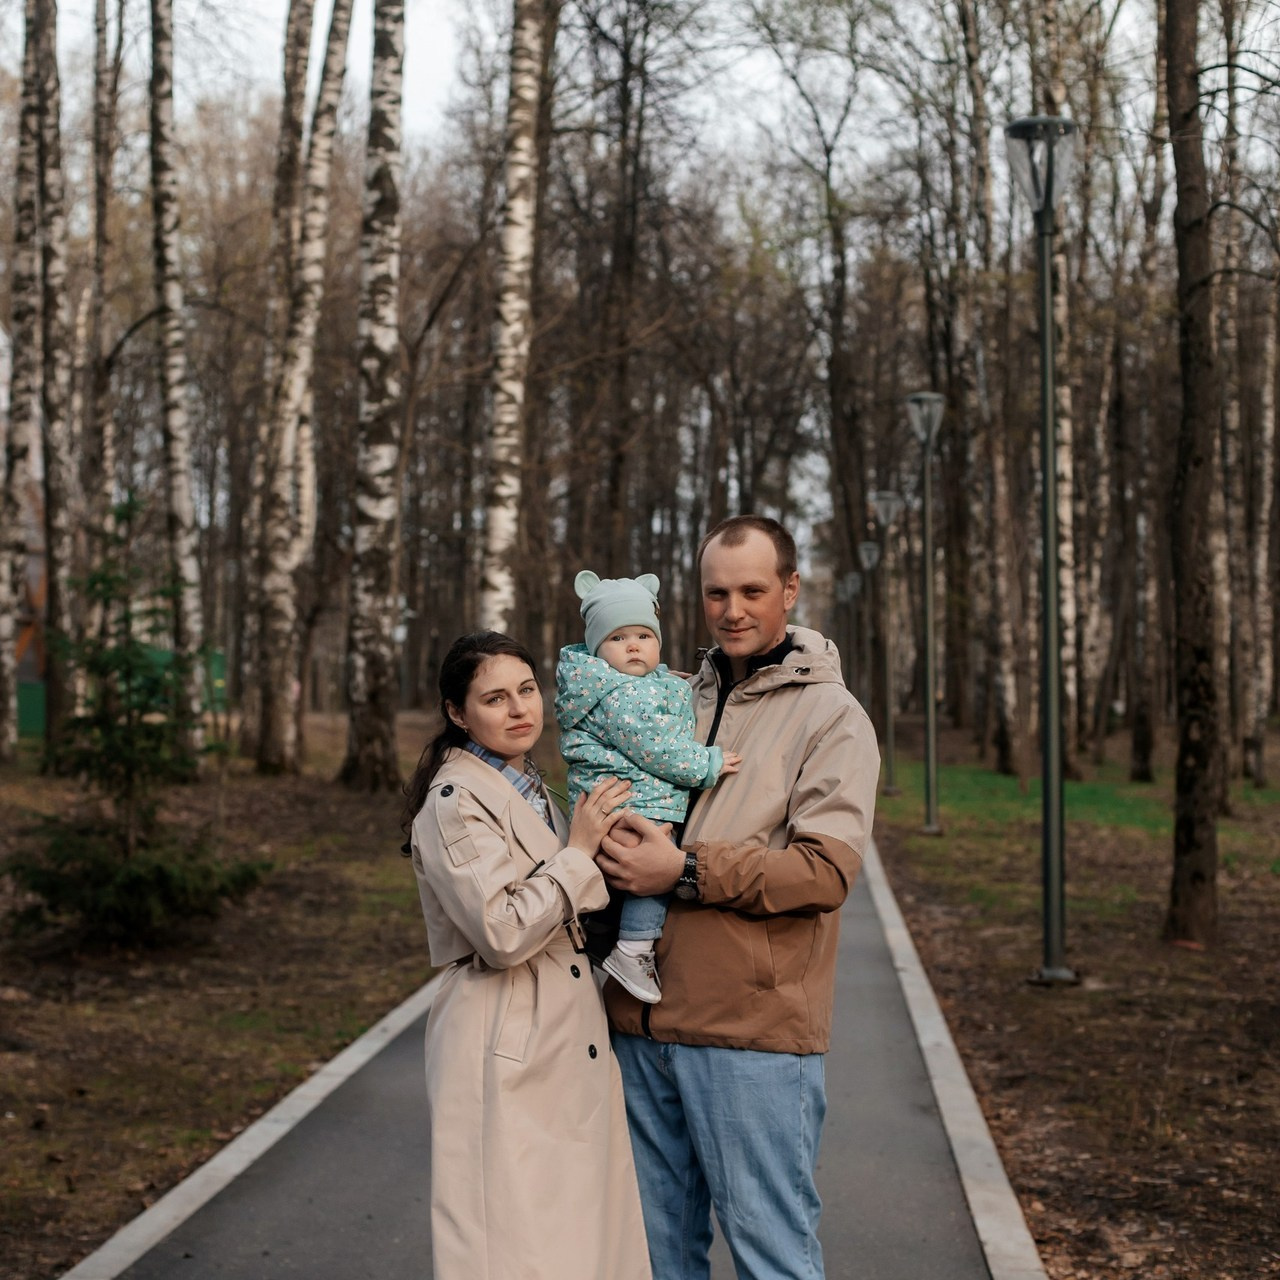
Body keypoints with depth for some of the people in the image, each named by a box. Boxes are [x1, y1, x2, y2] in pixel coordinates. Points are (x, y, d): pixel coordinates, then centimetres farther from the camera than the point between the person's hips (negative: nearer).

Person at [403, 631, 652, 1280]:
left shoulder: (530, 792, 15)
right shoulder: (455, 802, -14)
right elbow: (503, 933, -23)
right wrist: (580, 851, -15)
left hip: (567, 1044, 9)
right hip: (507, 1058, -9)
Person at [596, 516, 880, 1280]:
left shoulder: (829, 715, -4)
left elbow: (827, 868, -15)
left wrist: (688, 871, -18)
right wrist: (602, 847, 4)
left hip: (754, 1028, -6)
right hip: (643, 1021, 6)